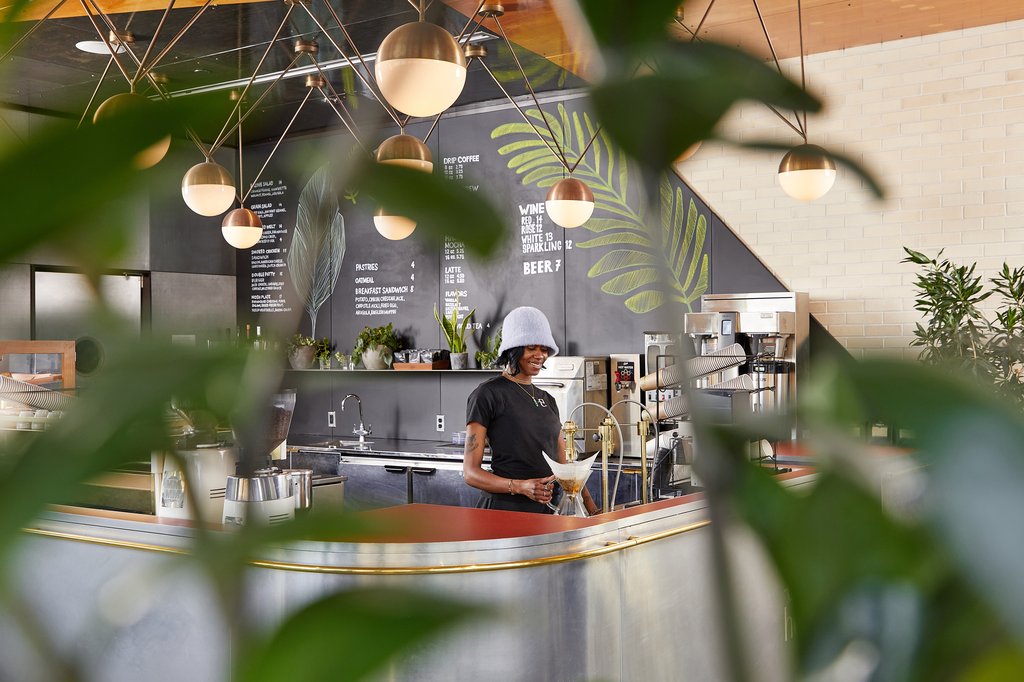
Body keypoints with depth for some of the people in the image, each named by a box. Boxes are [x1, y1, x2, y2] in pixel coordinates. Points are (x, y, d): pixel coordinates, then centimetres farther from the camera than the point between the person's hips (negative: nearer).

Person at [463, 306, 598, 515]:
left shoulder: (547, 400, 19)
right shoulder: (488, 394, -3)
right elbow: (471, 472, -6)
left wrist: (593, 511, 4)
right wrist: (521, 486, -20)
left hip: (548, 509, 6)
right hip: (504, 507, -6)